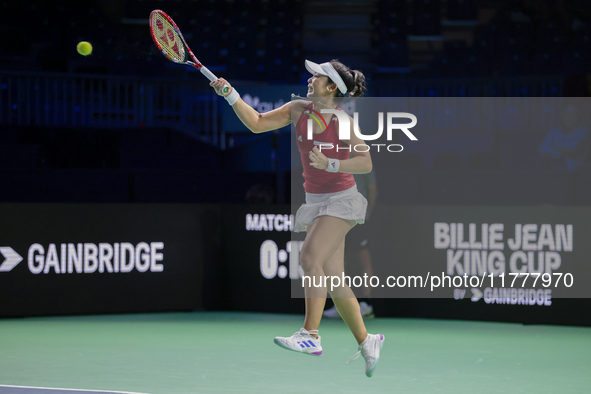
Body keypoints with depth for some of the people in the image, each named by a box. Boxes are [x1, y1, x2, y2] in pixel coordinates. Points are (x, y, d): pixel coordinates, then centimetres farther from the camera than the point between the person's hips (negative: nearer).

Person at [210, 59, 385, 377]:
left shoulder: (343, 120, -14)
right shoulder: (297, 110, 2)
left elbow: (366, 162, -17)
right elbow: (257, 123, 4)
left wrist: (330, 164, -29)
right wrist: (230, 94, -6)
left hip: (341, 199, -7)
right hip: (315, 201, 7)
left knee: (310, 257, -24)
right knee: (333, 279, 6)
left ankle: (310, 335, -25)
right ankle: (366, 342, 17)